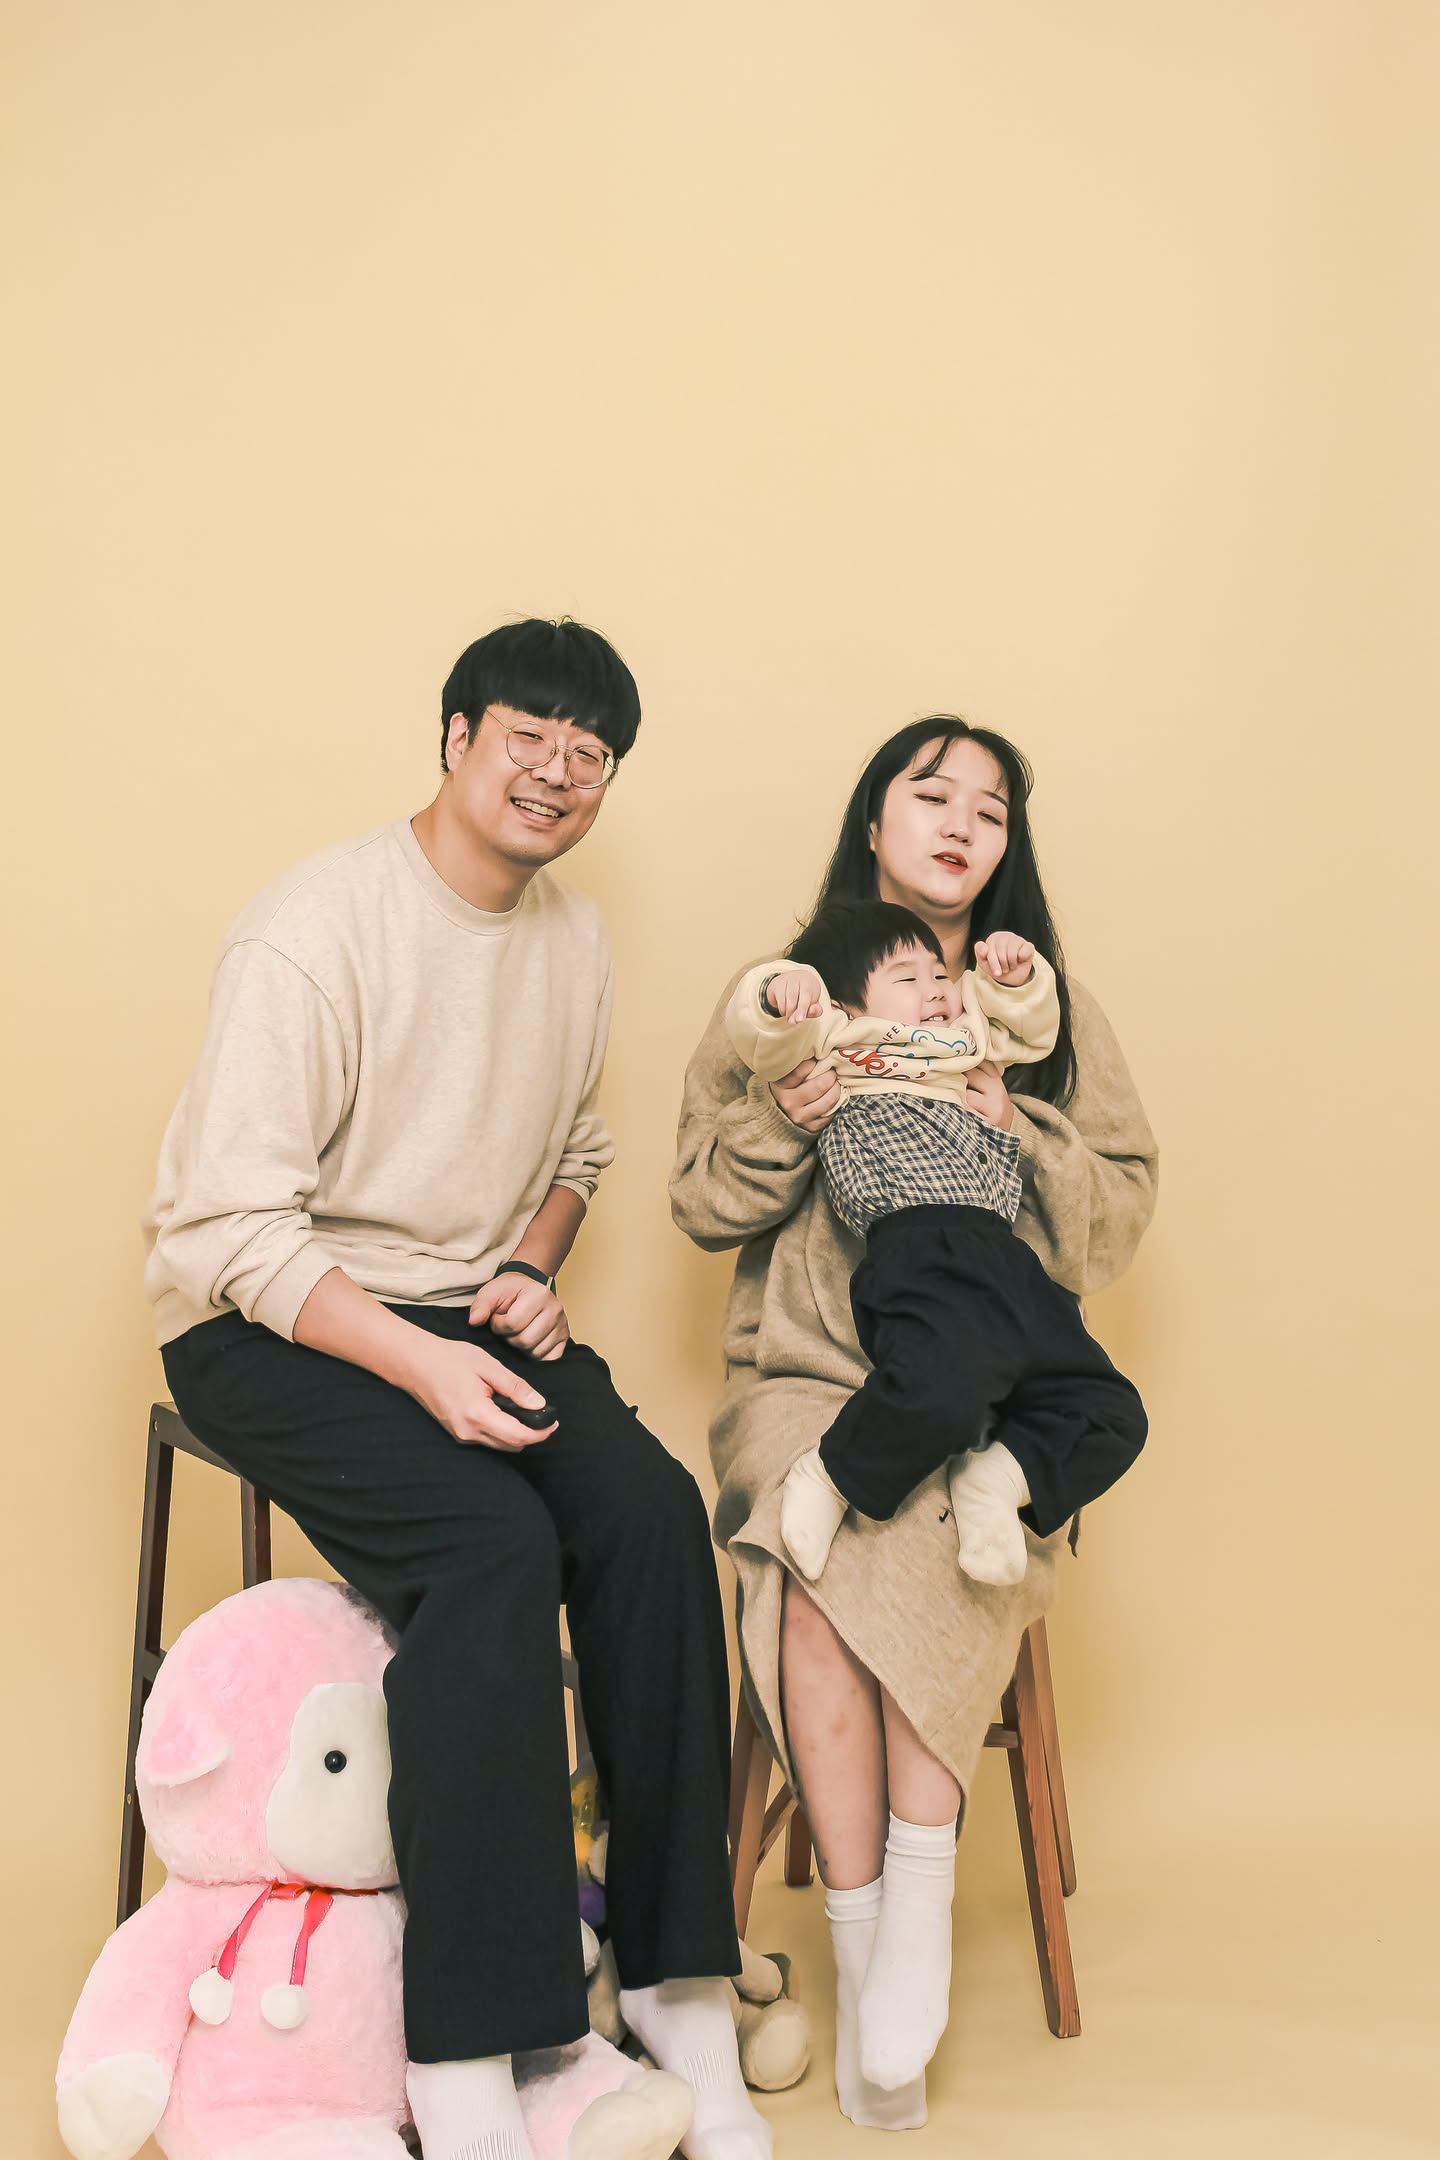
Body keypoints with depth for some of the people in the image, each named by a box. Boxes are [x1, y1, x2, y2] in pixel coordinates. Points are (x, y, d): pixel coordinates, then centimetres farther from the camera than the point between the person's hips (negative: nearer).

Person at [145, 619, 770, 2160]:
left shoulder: (575, 937, 9)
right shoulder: (312, 930, -15)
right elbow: (232, 1226, -18)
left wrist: (531, 1274, 2)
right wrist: (418, 1360, -28)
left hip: (466, 1311, 6)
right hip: (266, 1326, -6)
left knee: (650, 1509, -21)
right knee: (493, 1541, -30)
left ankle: (674, 1983, -11)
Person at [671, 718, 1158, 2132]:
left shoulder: (1046, 1007, 15)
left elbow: (1121, 1210, 10)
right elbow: (703, 1205, 10)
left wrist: (1013, 1130, -8)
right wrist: (780, 1122, -9)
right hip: (804, 1377, 0)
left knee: (924, 1538, -33)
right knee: (824, 1551, -31)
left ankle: (908, 1918, -21)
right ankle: (874, 1960, -20)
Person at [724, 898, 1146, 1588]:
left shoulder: (969, 1037, 37)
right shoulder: (836, 1040, 14)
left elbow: (1032, 1031, 46)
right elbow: (763, 1038, -1)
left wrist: (1016, 978, 26)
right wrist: (781, 990, -23)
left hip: (1008, 1259, 8)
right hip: (920, 1249, -8)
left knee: (1109, 1414, 2)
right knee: (940, 1393, -35)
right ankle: (826, 1479, -11)